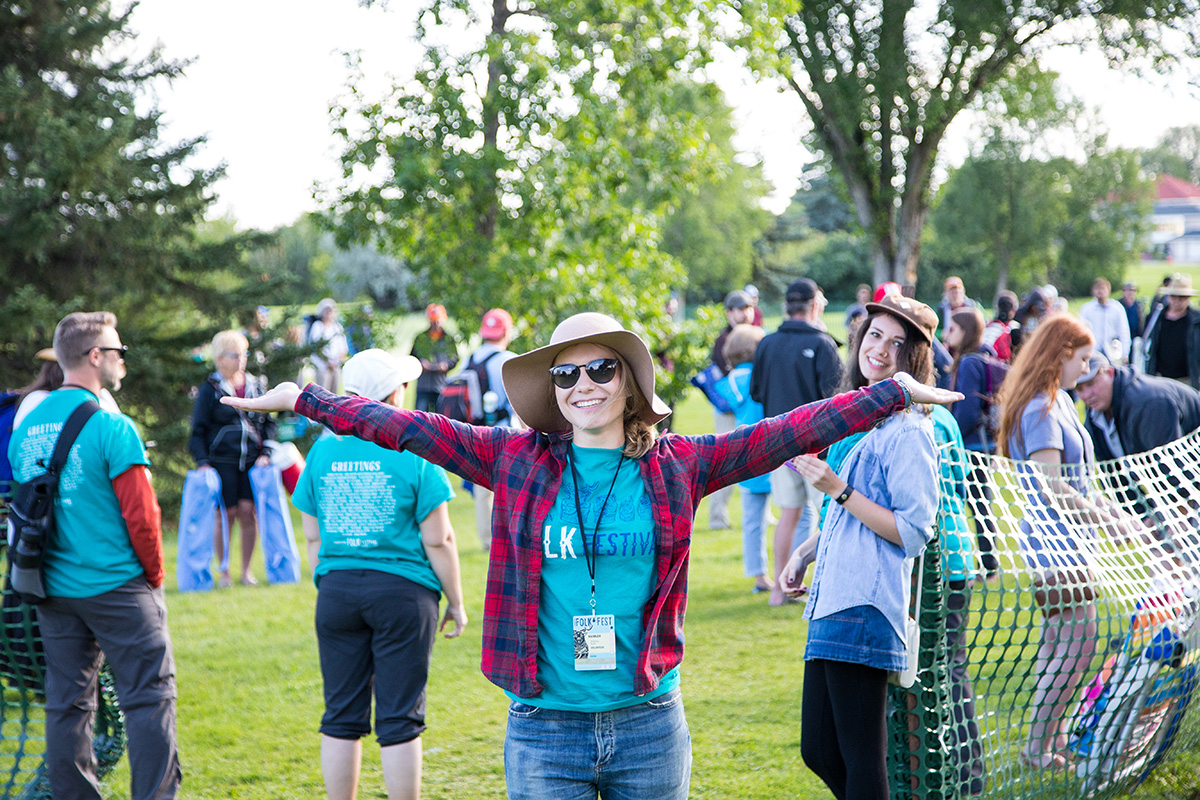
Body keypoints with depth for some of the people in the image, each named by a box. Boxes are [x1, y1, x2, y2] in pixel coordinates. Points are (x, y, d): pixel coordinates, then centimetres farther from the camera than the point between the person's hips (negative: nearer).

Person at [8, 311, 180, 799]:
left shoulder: (27, 428, 7)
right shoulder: (110, 427, -13)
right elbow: (140, 514, -14)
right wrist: (154, 575, 0)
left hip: (53, 589, 6)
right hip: (118, 587, -6)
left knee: (67, 705, 10)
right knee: (149, 697, -1)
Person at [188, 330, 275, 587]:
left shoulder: (256, 386, 11)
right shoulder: (209, 389, 0)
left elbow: (268, 423, 17)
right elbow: (198, 430, 3)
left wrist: (265, 454, 5)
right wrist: (202, 462, -6)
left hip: (251, 460, 3)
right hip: (222, 460, -3)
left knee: (247, 511, -4)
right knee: (228, 514, -3)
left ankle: (247, 570, 9)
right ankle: (223, 571, 11)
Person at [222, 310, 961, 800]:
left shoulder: (676, 468, 1)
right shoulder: (518, 461, 1)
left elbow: (785, 434, -2)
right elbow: (410, 429, 4)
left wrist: (895, 393, -6)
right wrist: (303, 399, 5)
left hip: (649, 726, 1)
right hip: (545, 728, 0)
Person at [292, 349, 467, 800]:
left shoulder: (323, 452, 4)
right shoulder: (413, 453, -7)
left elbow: (312, 537, 10)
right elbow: (438, 540, -7)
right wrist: (455, 602, 3)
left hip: (336, 590, 3)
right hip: (402, 592, -3)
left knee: (342, 717, 9)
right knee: (400, 721, 1)